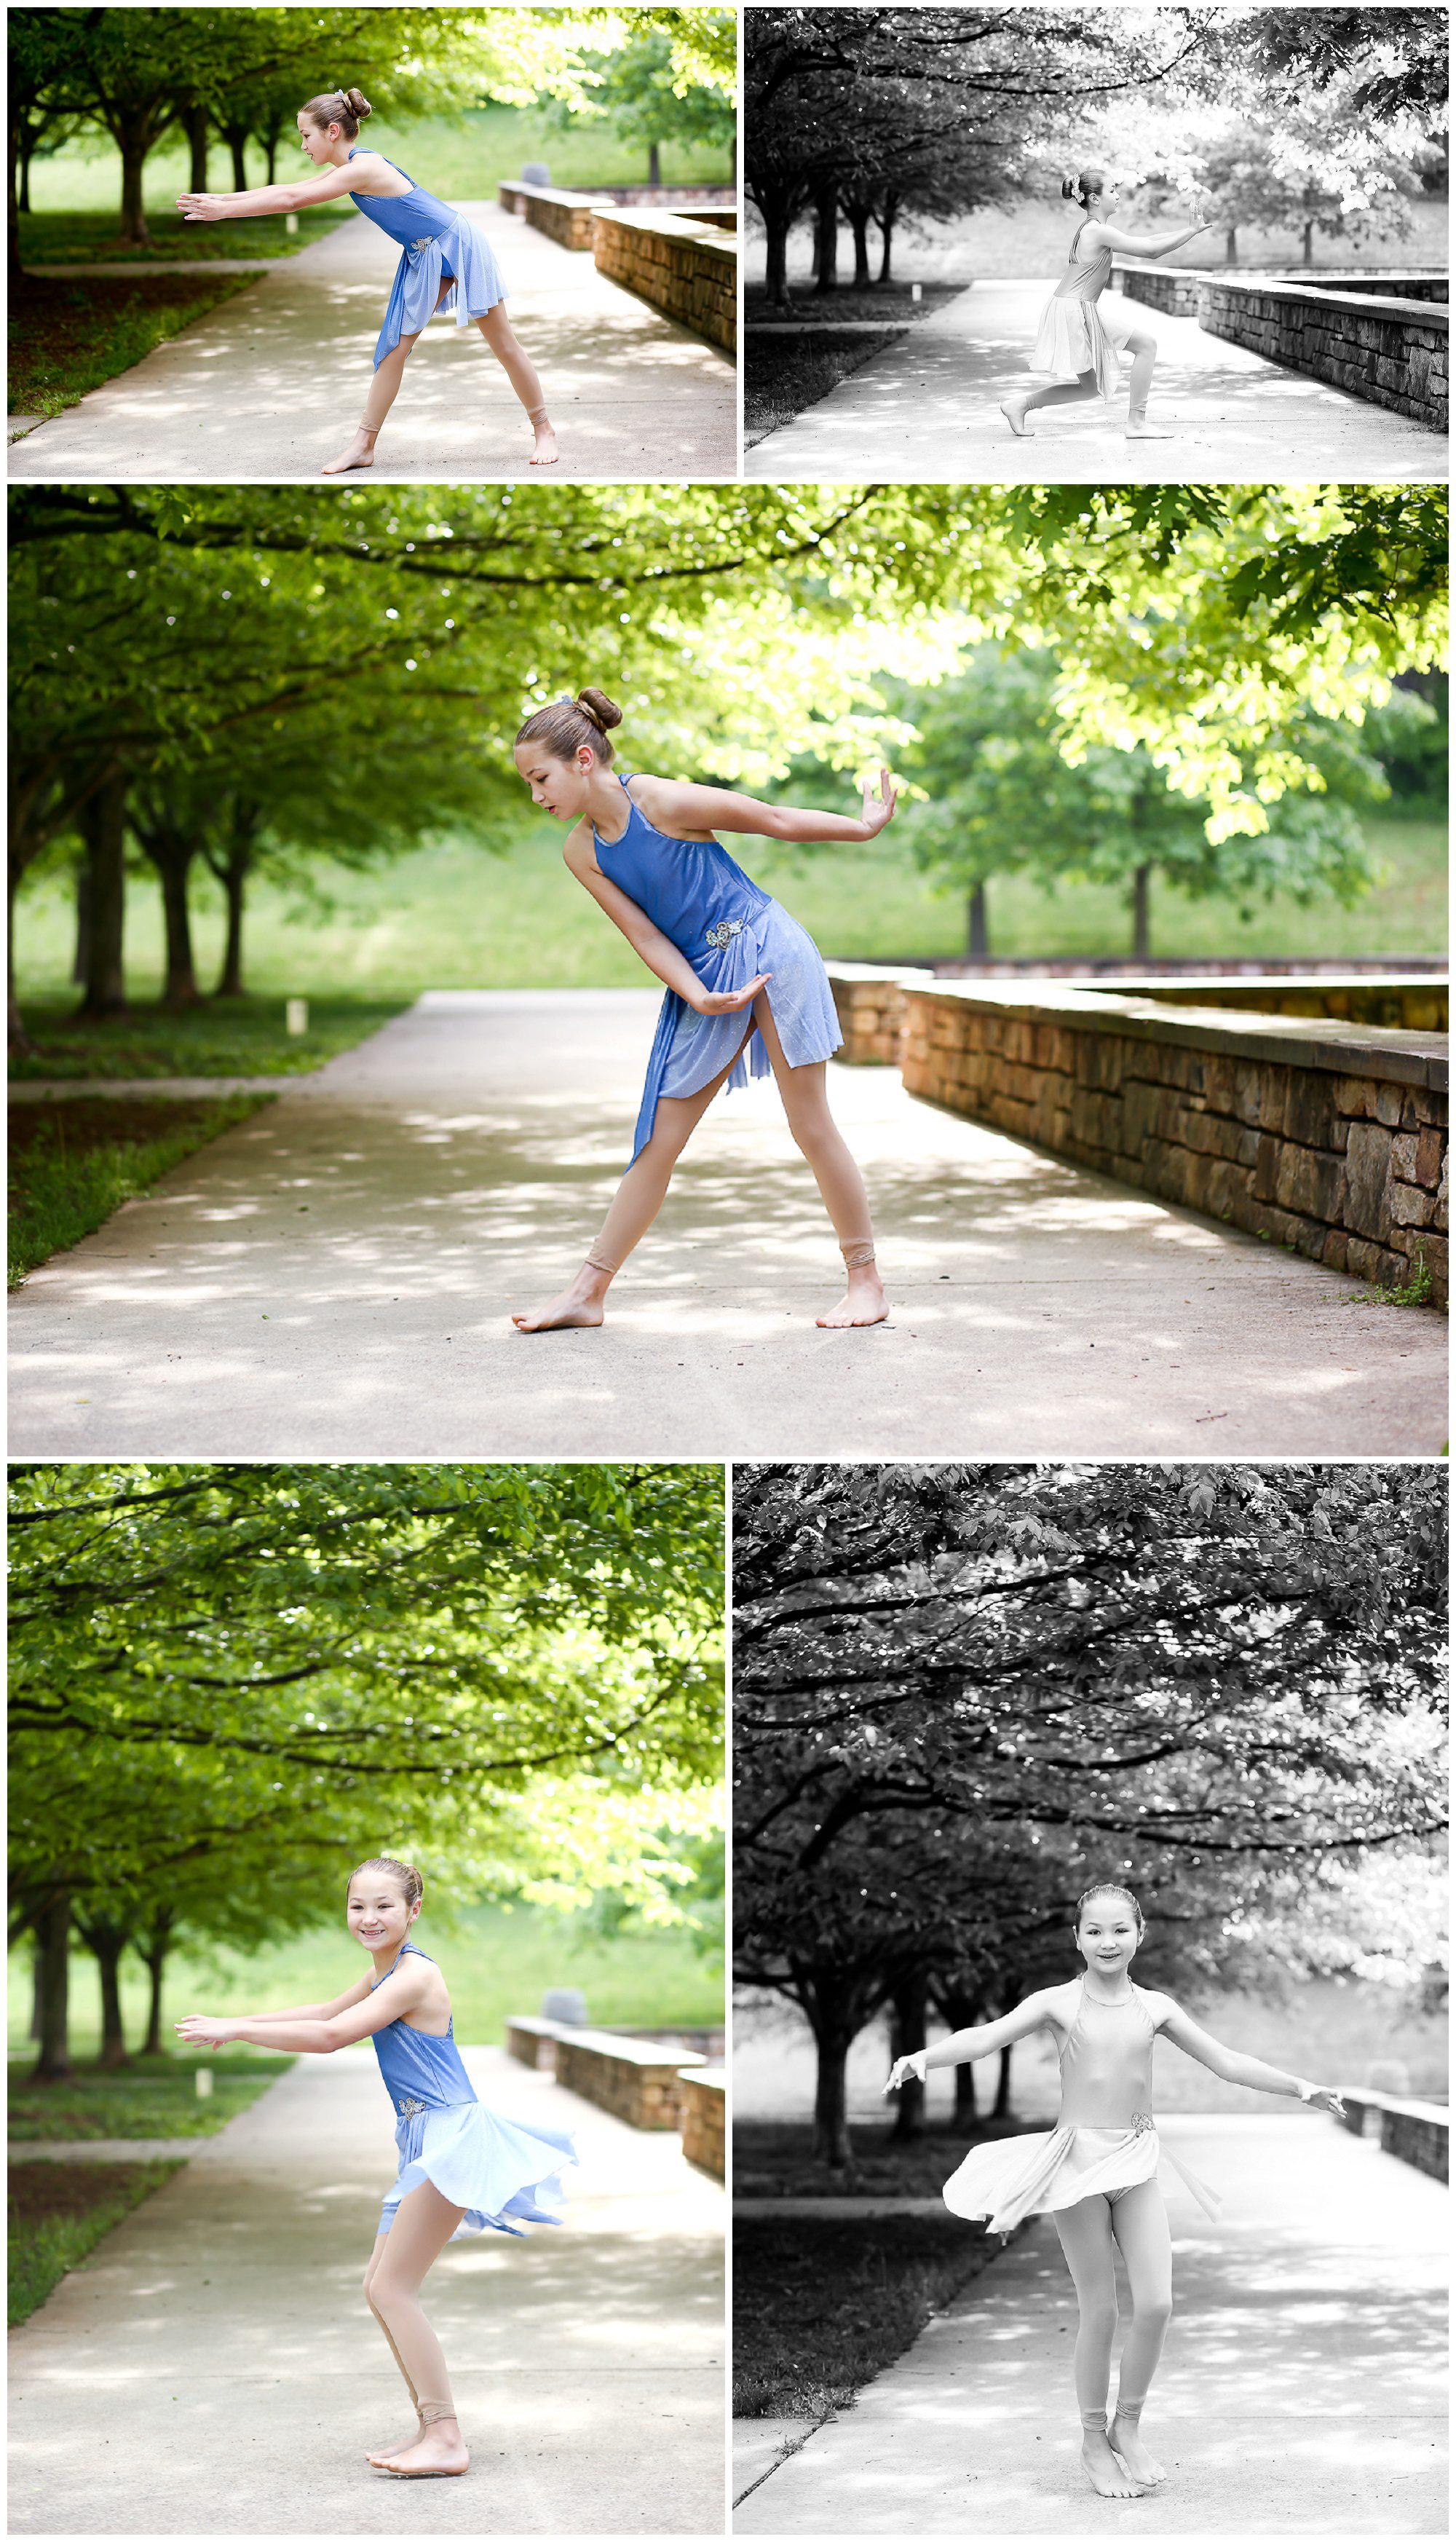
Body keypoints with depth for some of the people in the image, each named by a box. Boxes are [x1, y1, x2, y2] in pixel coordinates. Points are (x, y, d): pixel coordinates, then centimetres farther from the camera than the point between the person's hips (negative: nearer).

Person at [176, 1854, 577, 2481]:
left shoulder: (415, 1976, -15)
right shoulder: (383, 1977, 16)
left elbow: (329, 2037, -20)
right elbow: (323, 2014, 26)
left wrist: (235, 2029, -15)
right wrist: (232, 2027, 17)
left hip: (450, 2136, -10)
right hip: (424, 2145, 10)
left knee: (392, 2288, -12)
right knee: (381, 2288, 10)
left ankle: (447, 2440, -13)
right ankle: (432, 2428, 14)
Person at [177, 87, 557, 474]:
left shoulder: (364, 168, -25)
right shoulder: (348, 168, 3)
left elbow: (293, 200, -28)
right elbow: (288, 190, 7)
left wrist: (225, 210, -25)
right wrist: (218, 200, 2)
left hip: (456, 246, -9)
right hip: (423, 257, 9)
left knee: (504, 346, 1)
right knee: (395, 346, 4)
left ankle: (544, 432, 11)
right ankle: (363, 446, 5)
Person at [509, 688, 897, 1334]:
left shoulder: (666, 802, -19)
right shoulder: (582, 854, -1)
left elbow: (775, 820, -7)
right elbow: (646, 936, -3)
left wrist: (864, 827, 5)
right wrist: (698, 997, -18)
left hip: (769, 954, -5)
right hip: (701, 977, 5)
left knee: (812, 1127, -1)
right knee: (658, 1139, 4)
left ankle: (866, 1281, 10)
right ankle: (588, 1292, 5)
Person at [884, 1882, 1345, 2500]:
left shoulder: (1155, 2008, 6)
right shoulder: (1058, 2003, -2)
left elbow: (1225, 2061, 9)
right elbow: (987, 2037, -13)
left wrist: (1300, 2089, 4)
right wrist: (925, 2056, -30)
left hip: (1137, 2163, 3)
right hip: (1078, 2162, -3)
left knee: (1156, 2302, -8)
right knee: (1100, 2309, -1)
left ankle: (1128, 2426, 13)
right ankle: (1094, 2441, 16)